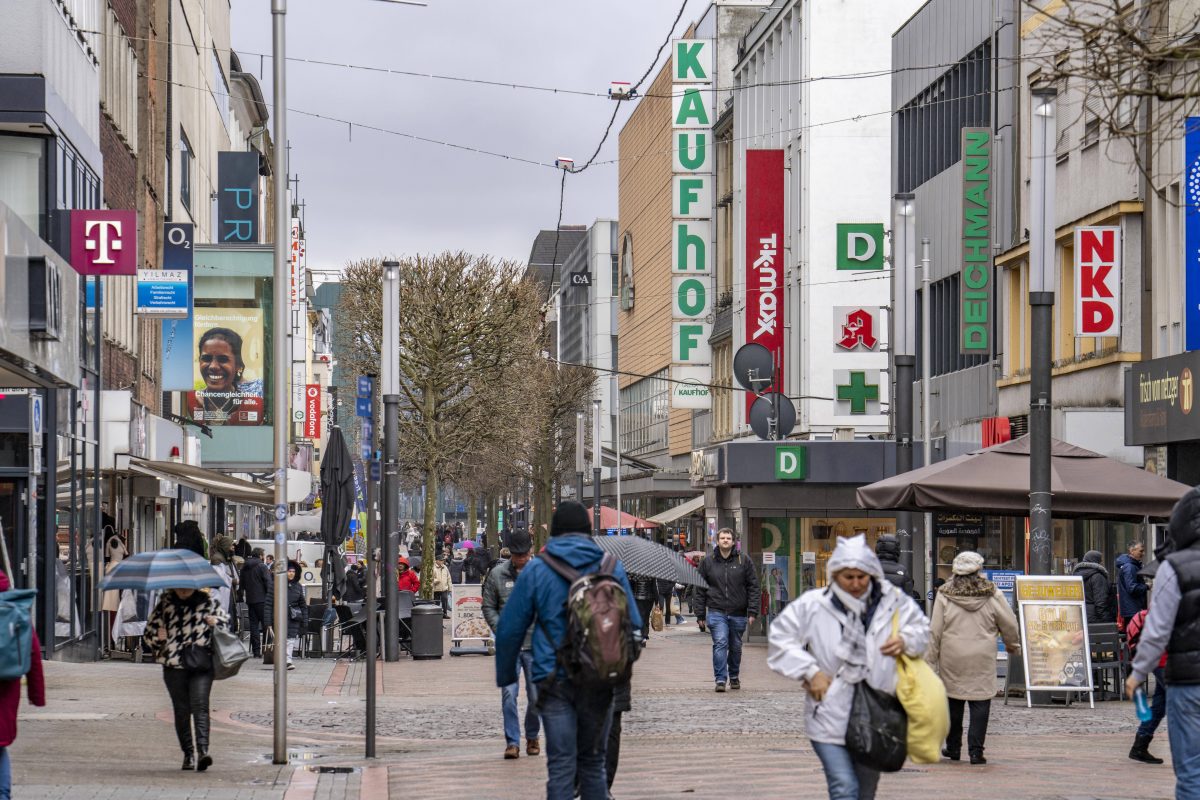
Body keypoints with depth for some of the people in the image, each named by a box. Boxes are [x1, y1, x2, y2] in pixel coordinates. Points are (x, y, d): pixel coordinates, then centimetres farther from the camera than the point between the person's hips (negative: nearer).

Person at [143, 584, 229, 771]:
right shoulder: (165, 603, 9)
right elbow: (148, 632, 15)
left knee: (200, 706, -15)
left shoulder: (208, 602, 8)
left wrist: (216, 622, -2)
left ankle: (202, 751, -23)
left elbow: (226, 619, 20)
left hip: (201, 664, -2)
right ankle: (188, 754, 15)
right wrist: (158, 637, -7)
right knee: (181, 710, 5)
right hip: (174, 664, 2)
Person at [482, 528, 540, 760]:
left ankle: (532, 737, 26)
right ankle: (512, 742, 0)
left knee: (536, 696, 6)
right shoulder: (497, 574, 1)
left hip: (536, 645, 0)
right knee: (509, 694, -7)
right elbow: (488, 607, 8)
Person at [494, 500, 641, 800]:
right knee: (593, 762, 13)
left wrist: (505, 675, 12)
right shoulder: (612, 568, 4)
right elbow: (633, 625, 6)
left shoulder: (536, 570, 0)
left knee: (561, 765, -1)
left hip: (554, 679, -2)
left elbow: (510, 628, 2)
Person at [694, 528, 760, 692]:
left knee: (736, 647, 12)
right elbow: (700, 590, 7)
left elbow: (753, 587, 3)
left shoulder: (743, 561, 4)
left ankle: (734, 677, 30)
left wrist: (752, 611, -4)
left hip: (738, 613, 1)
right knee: (720, 644, -15)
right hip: (716, 612, -1)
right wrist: (700, 615, 3)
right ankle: (720, 680, -15)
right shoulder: (708, 562, 5)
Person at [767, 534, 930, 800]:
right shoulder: (812, 605, -8)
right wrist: (810, 672, -9)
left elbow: (921, 628, 14)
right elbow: (780, 638, -1)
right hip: (830, 716, -3)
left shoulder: (892, 601, -1)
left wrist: (905, 641, -8)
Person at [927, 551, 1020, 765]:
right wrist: (1013, 646, 24)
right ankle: (976, 750, -4)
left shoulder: (944, 595, -2)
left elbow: (934, 631, -1)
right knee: (980, 703, 2)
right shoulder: (992, 595, -1)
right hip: (983, 660, -1)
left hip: (952, 659, 1)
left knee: (953, 702, 13)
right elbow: (1009, 625, 6)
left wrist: (930, 659, 6)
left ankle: (953, 748, 21)